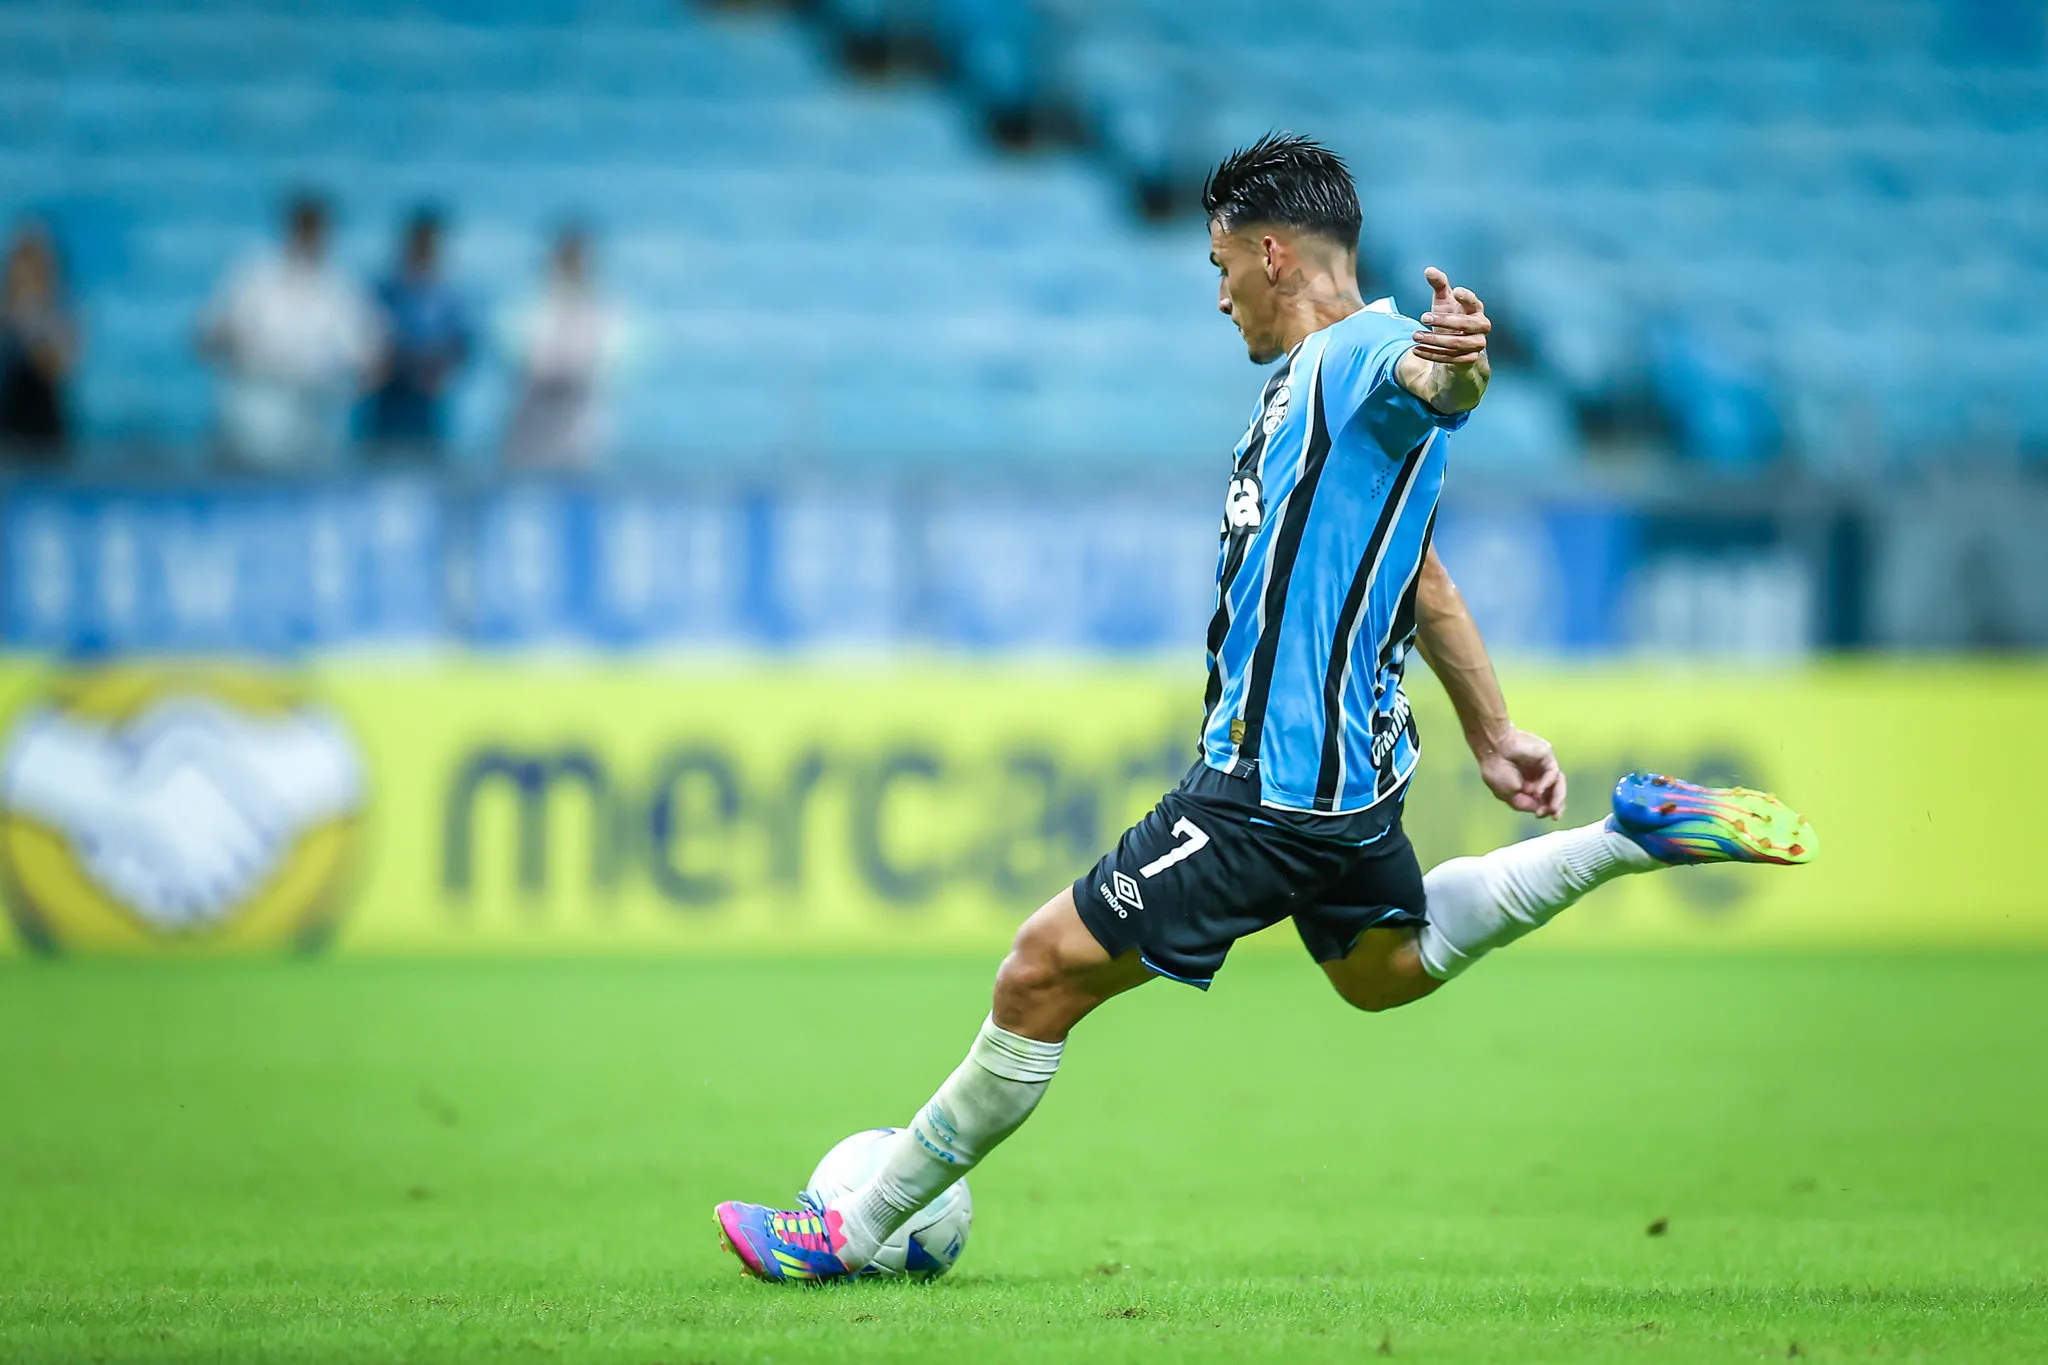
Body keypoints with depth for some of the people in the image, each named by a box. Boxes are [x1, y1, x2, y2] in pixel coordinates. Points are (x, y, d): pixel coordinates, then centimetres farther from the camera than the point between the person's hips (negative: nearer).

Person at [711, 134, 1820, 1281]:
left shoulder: (1358, 355, -16)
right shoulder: (1315, 374, 17)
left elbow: (1432, 383, -42)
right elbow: (1419, 572, 25)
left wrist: (1455, 362, -65)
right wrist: (1492, 733, 30)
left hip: (1273, 789, -11)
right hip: (1349, 765, 11)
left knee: (1046, 973, -8)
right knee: (1386, 968, 34)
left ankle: (856, 1231, -1)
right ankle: (1635, 835, 30)